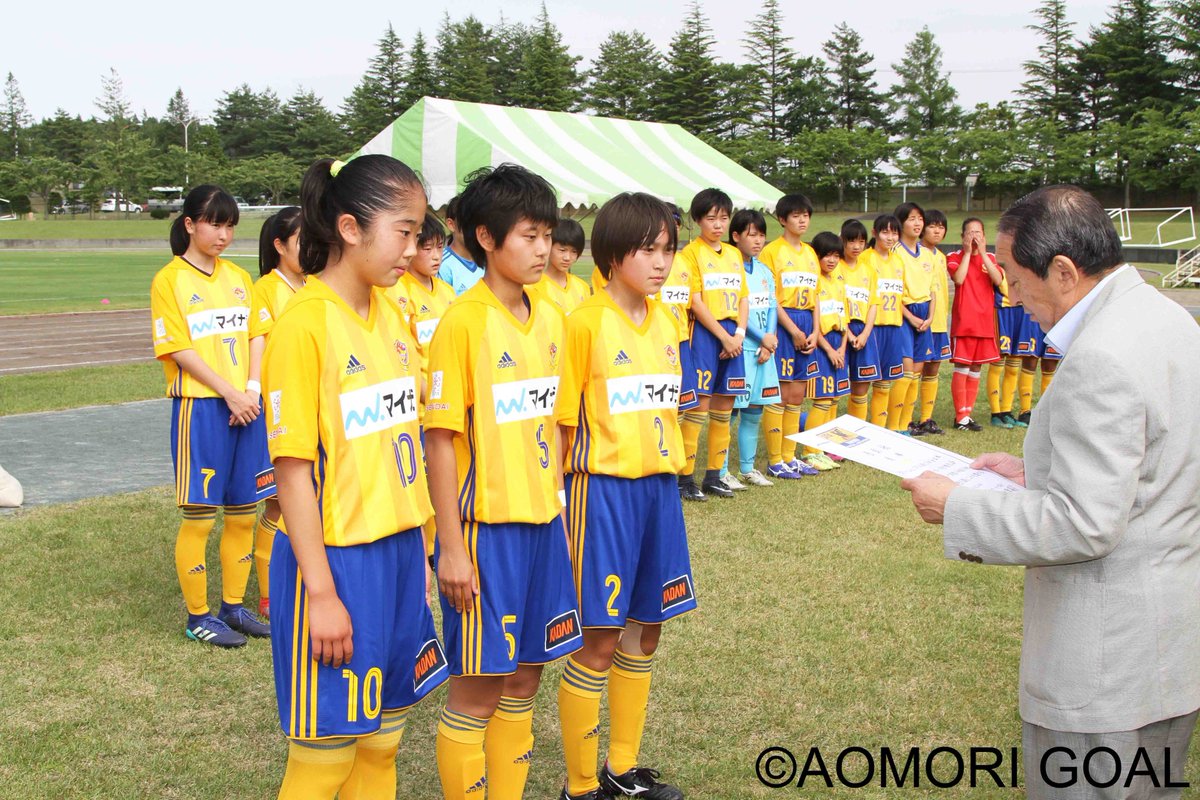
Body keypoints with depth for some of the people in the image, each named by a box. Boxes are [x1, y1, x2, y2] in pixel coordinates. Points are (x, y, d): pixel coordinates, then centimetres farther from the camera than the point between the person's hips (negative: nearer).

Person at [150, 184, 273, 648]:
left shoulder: (238, 277, 13)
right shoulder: (170, 280, -5)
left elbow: (256, 335, 11)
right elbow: (179, 350, -10)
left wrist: (252, 388, -6)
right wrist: (229, 394, -15)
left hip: (247, 406, 6)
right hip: (200, 407, -5)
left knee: (243, 513, 10)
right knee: (198, 517, 0)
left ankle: (234, 606, 24)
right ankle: (197, 617, 11)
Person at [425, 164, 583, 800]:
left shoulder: (550, 319, 7)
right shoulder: (463, 322, -13)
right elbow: (441, 438, -14)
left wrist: (558, 512, 14)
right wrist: (451, 549, -15)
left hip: (542, 525, 7)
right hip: (485, 530, -6)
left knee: (524, 680, 14)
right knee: (477, 689, 3)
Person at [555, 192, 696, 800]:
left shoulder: (663, 320, 8)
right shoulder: (586, 322, -12)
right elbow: (563, 418, -10)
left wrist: (666, 464, 12)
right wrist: (582, 485, -12)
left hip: (658, 485, 7)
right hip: (603, 488, -7)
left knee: (644, 631, 14)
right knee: (598, 642, -2)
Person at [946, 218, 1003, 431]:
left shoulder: (989, 258, 12)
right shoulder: (955, 257, 1)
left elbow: (998, 280, -8)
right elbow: (958, 278, -18)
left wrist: (982, 252, -10)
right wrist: (968, 252, -12)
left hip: (985, 320, 4)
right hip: (963, 320, -4)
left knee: (976, 368, 9)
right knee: (961, 368, -7)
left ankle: (968, 413, 16)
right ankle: (961, 416, -2)